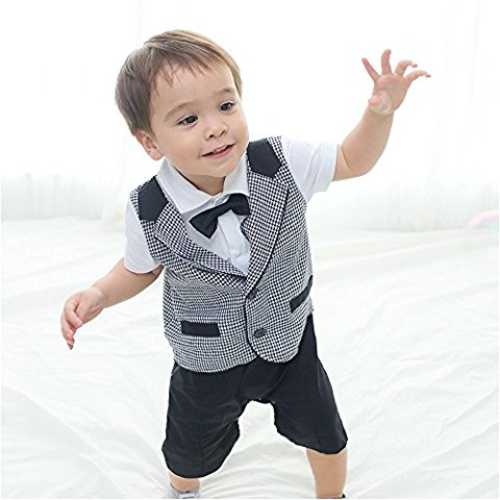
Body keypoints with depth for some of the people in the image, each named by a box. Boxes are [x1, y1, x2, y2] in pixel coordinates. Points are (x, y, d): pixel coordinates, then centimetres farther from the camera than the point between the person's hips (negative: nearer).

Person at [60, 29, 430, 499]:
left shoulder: (281, 161, -25)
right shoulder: (147, 212, -25)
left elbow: (352, 160, -8)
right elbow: (141, 267, -3)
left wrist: (380, 112, -26)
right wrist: (100, 293, -21)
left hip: (290, 341, 1)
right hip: (207, 363, 0)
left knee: (326, 438, 21)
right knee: (189, 454, 26)